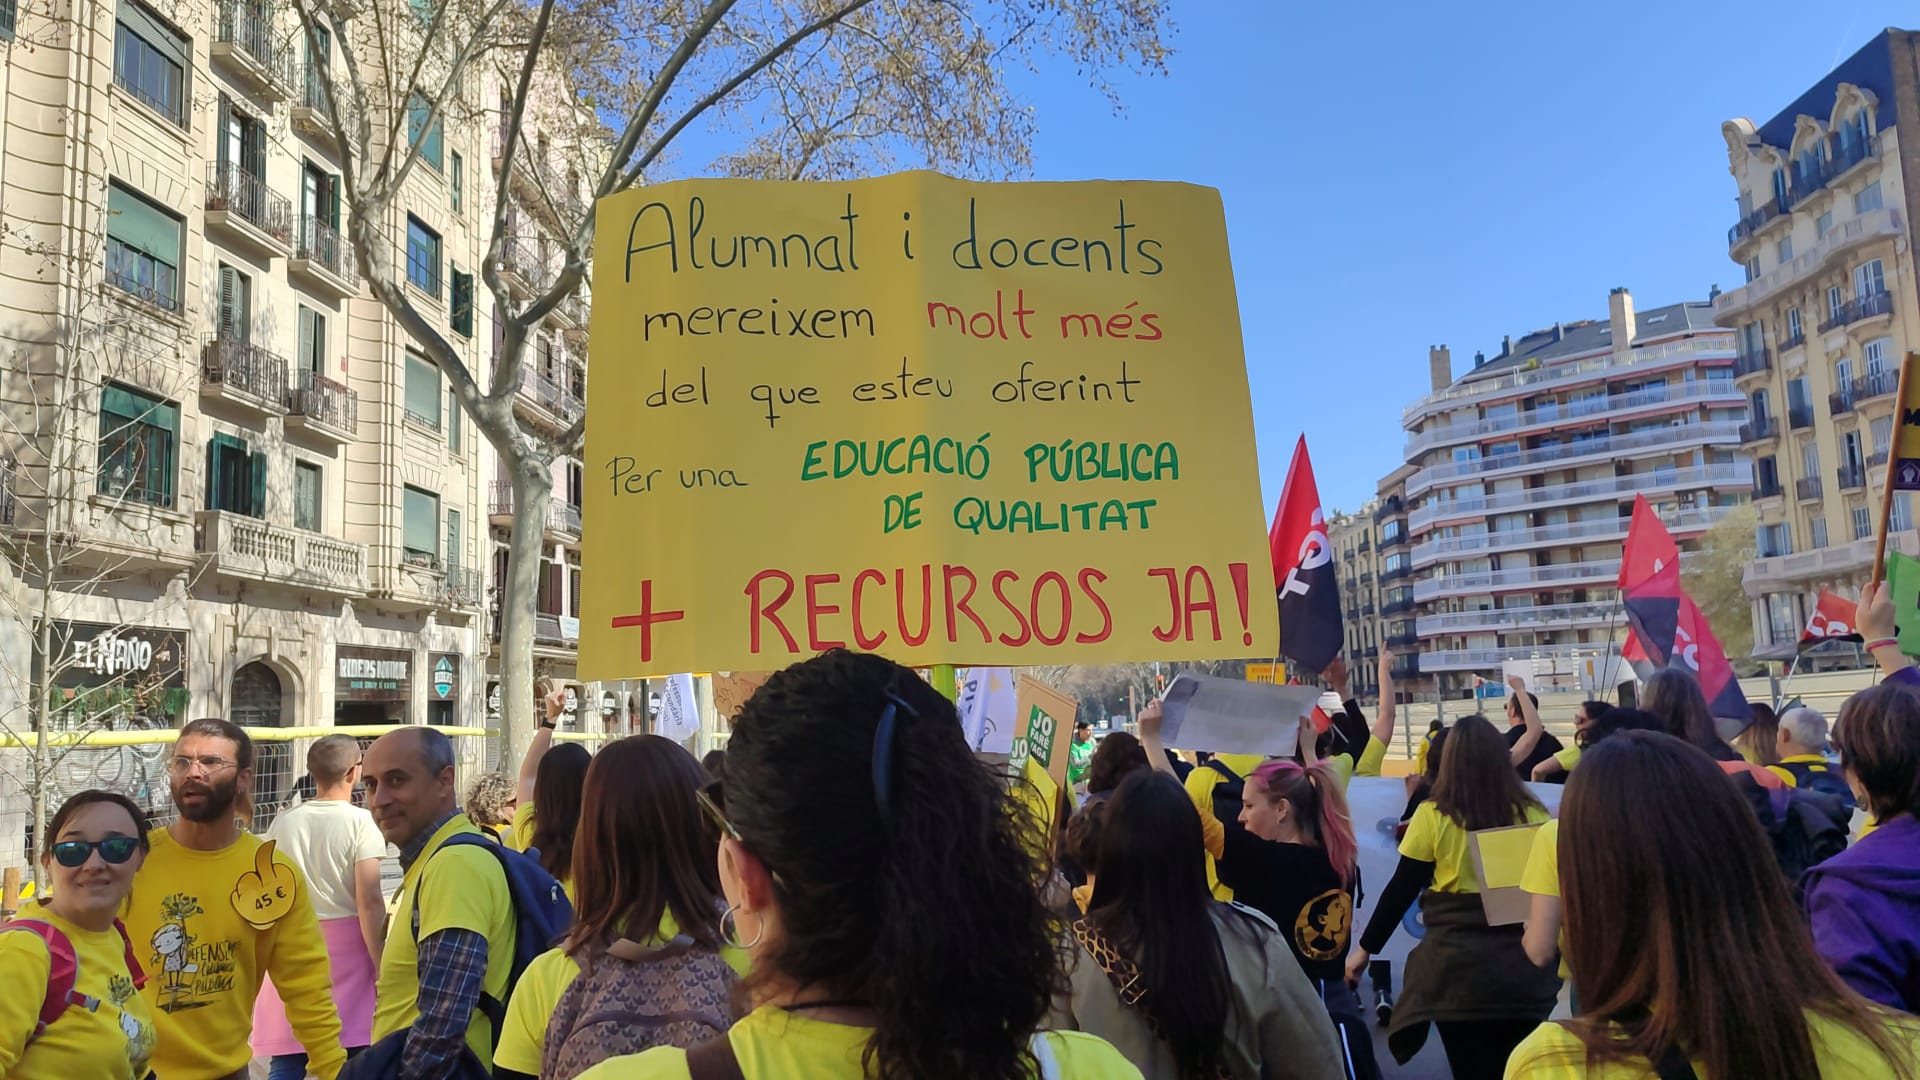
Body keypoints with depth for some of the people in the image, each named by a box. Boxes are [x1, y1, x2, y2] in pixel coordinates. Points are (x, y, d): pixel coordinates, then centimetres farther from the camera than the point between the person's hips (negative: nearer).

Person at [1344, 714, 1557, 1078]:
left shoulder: (1433, 816, -8)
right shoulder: (1532, 815, -3)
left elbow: (1401, 890, -3)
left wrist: (1366, 947, 7)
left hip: (1458, 967, -2)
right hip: (1521, 966, 2)